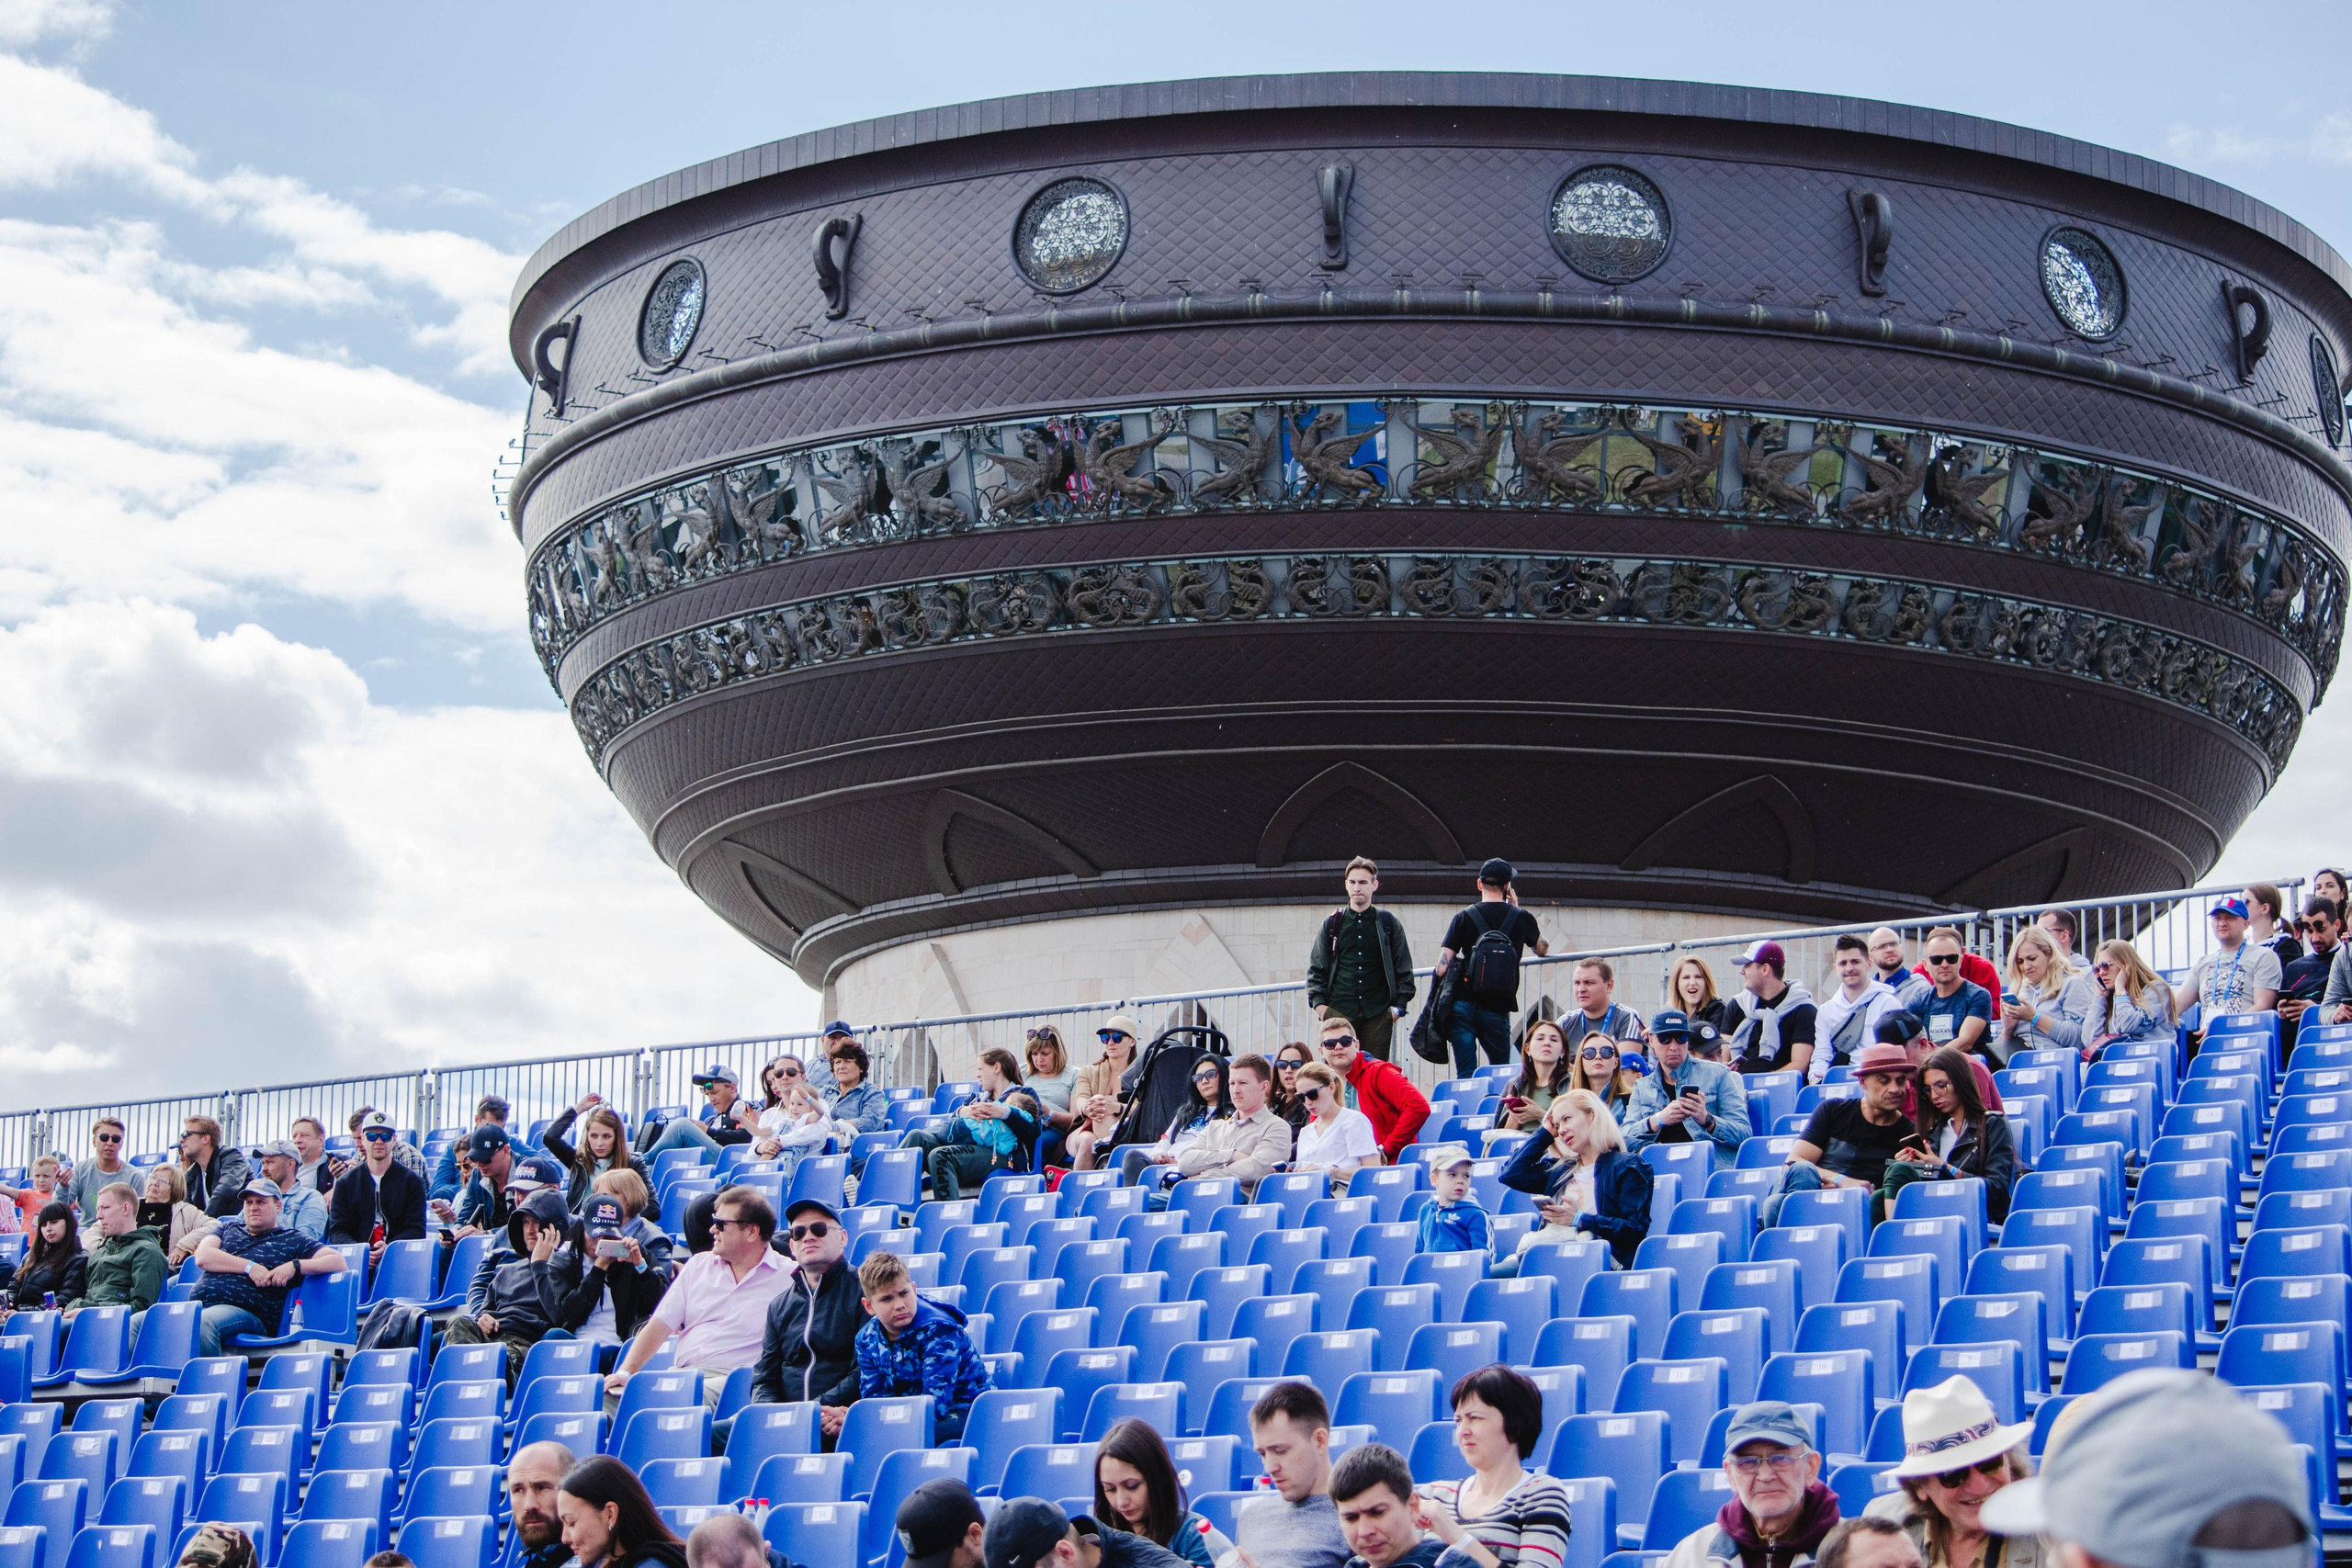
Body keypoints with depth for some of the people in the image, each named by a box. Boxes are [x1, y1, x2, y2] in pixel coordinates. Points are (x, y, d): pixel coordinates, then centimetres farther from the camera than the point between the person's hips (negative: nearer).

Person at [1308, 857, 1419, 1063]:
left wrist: (1399, 1005, 3)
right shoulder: (1332, 924, 11)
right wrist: (1318, 1002, 1)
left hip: (1378, 1014, 0)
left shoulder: (1389, 924, 10)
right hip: (1339, 1011, 0)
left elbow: (1404, 969, 12)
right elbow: (1316, 968, 14)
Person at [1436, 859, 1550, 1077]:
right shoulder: (1522, 918, 5)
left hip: (1463, 1005, 0)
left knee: (1465, 1075, 0)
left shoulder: (1464, 918, 2)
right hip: (1497, 1010, 0)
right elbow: (1543, 949, 26)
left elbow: (1442, 967, -3)